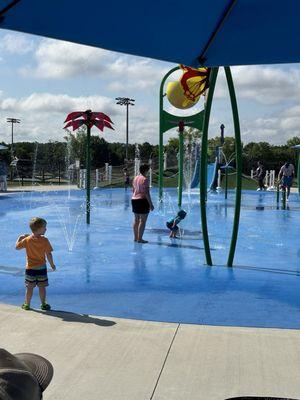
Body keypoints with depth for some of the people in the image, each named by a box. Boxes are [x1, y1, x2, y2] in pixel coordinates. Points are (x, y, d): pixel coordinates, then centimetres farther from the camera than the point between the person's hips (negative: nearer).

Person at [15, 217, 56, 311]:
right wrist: (52, 265, 2)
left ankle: (27, 304, 19)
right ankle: (43, 304, 17)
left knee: (29, 287, 10)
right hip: (41, 268, -1)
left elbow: (17, 247, 3)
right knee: (42, 286, 9)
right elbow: (48, 254, -10)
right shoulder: (44, 240, -12)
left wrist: (20, 238, 17)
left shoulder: (27, 240, -7)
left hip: (30, 268, 1)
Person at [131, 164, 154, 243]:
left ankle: (136, 237, 22)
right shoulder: (145, 179, -13)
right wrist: (151, 204, -14)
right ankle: (140, 239, -4)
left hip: (134, 199, 9)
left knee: (136, 220, 15)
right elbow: (146, 193, -17)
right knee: (143, 220, -3)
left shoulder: (135, 178, 11)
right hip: (142, 200, -9)